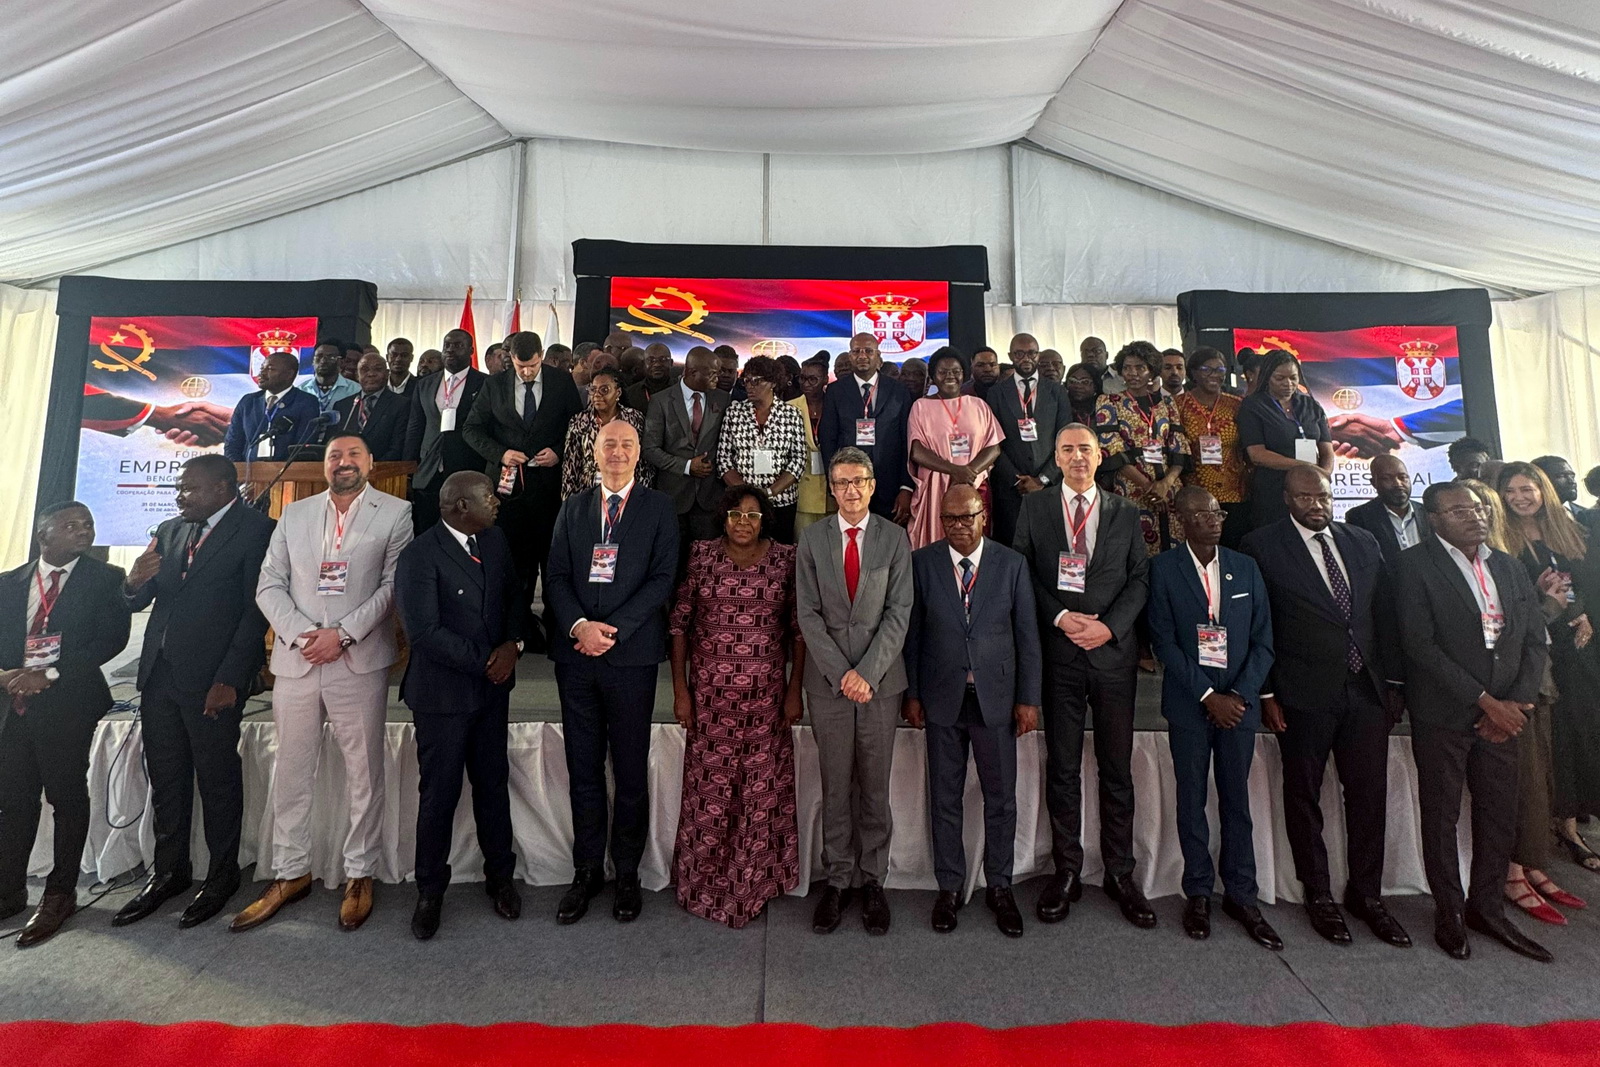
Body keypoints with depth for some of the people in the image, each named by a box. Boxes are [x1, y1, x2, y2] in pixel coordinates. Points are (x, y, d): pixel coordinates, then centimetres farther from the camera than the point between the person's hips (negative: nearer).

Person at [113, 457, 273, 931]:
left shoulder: (256, 531, -8)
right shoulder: (169, 531, 14)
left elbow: (256, 611, -13)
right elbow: (138, 603, 17)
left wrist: (230, 680, -17)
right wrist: (134, 583, -7)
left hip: (214, 679, -6)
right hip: (159, 674, 7)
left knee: (217, 781, 4)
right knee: (165, 780, 15)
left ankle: (222, 876, 19)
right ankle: (168, 872, 29)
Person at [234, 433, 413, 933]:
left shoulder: (395, 512, 2)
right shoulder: (294, 515, 14)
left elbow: (393, 586, -5)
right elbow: (269, 584, 8)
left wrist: (342, 634, -14)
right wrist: (301, 633, -8)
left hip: (359, 662, -3)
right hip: (296, 661, 4)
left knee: (363, 773, 5)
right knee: (291, 772, 12)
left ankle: (360, 875, 18)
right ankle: (290, 873, 27)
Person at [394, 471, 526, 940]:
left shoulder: (496, 540, 3)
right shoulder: (419, 556, -16)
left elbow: (514, 597, 10)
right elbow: (425, 631, -19)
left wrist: (513, 644, -8)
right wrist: (483, 662, -15)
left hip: (492, 688, 5)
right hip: (444, 692, -5)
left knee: (494, 783, 15)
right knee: (439, 793, 8)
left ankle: (500, 876, 32)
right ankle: (430, 891, 29)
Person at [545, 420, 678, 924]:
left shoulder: (658, 508, 3)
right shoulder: (572, 508, 13)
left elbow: (662, 578, -6)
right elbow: (555, 576, 6)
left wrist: (613, 629, -14)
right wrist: (578, 626, -11)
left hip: (632, 653, -3)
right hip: (576, 654, 3)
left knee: (631, 771, 7)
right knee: (583, 770, 11)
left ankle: (627, 873, 23)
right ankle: (587, 871, 26)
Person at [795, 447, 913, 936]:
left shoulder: (895, 538, 2)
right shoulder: (811, 539, 4)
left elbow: (899, 612, -4)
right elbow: (808, 614, -1)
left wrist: (867, 672, -12)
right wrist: (840, 673, -9)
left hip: (880, 678, 0)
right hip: (828, 679, 1)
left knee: (875, 786, 9)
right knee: (835, 786, 9)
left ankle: (872, 880, 25)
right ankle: (838, 878, 24)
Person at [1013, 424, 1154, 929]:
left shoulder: (1125, 512, 10)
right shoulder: (1034, 506, 6)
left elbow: (1140, 579, 4)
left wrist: (1108, 626, -10)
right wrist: (1059, 618, -11)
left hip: (1113, 652, 1)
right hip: (1058, 654, -1)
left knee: (1117, 769, 8)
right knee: (1062, 768, 7)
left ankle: (1120, 873, 22)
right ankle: (1066, 871, 19)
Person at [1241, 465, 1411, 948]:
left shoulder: (1363, 542, 10)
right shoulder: (1262, 546, -5)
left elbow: (1386, 614, 12)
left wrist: (1395, 681, 8)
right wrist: (1266, 694, -9)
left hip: (1367, 690, 4)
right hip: (1303, 695, -4)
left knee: (1369, 794, 11)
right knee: (1304, 795, 8)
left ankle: (1366, 894, 28)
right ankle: (1318, 895, 24)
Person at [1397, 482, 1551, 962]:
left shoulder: (1509, 567, 11)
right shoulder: (1416, 564, -9)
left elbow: (1535, 640, 9)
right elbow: (1420, 644, -15)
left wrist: (1517, 703, -4)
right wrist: (1485, 700, -14)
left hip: (1501, 714, 5)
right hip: (1442, 715, -5)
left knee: (1501, 815, 12)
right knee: (1441, 817, 7)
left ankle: (1486, 908, 30)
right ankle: (1449, 912, 23)